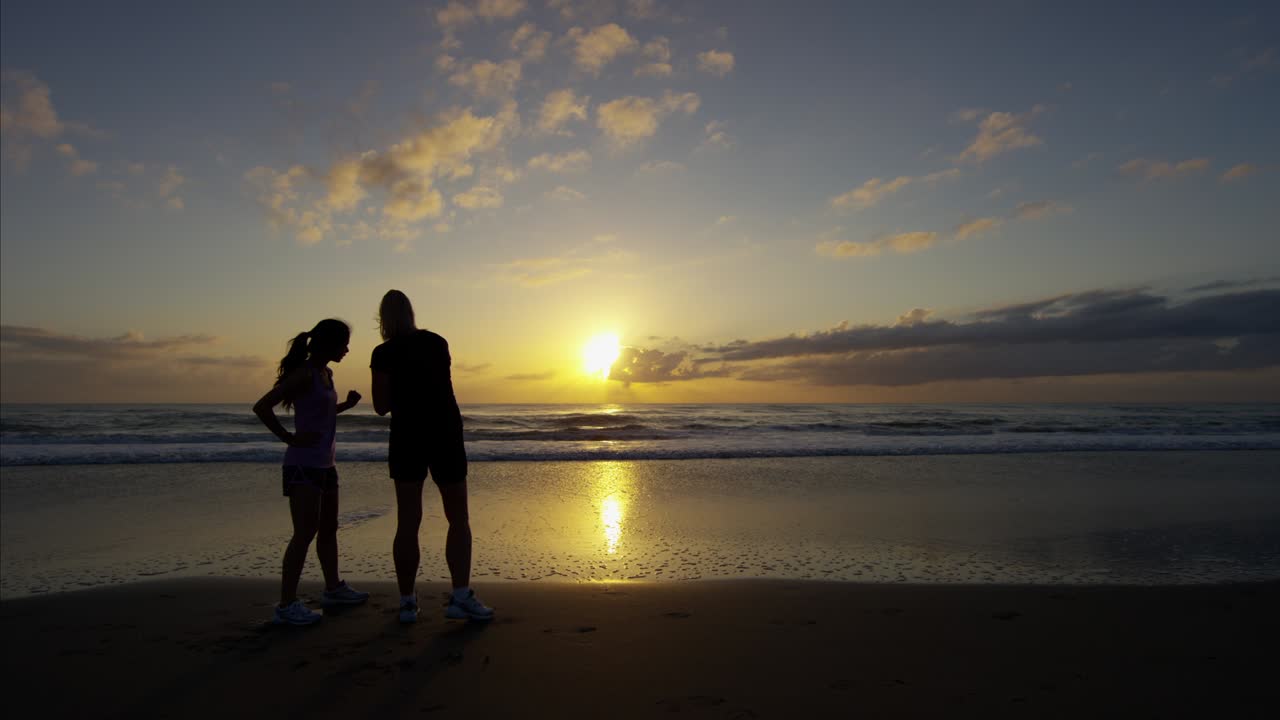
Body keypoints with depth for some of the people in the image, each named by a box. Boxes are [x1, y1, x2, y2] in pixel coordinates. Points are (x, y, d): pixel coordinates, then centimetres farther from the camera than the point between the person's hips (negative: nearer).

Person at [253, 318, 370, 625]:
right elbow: (261, 407, -20)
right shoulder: (304, 373, -15)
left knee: (328, 528, 17)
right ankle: (287, 605, -2)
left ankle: (333, 588, 30)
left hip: (324, 463, 9)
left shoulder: (325, 373, 11)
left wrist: (347, 404, 11)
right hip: (303, 465, -9)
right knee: (305, 533, -9)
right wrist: (289, 438, -17)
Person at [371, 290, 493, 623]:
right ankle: (460, 596, 0)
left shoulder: (384, 354, -5)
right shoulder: (437, 342, 4)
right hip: (445, 435, 1)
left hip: (407, 437, -1)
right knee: (458, 519, 7)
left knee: (407, 524, 7)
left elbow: (382, 406, -2)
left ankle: (407, 602, 12)